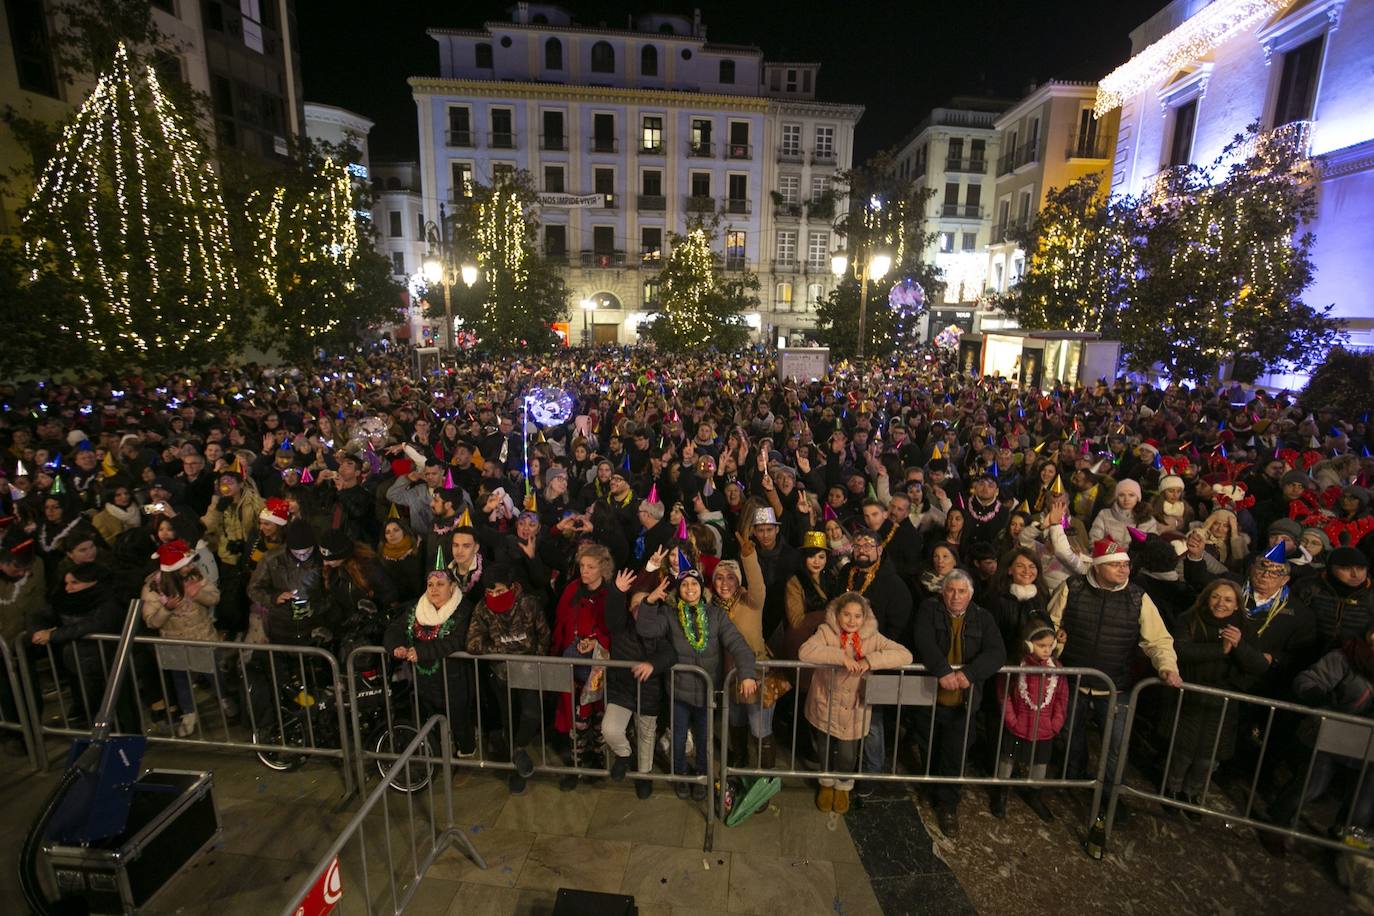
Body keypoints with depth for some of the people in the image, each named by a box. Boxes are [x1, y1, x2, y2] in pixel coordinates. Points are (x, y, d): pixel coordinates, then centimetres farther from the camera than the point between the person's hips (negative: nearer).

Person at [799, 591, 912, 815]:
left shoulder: (872, 637, -10)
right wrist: (841, 656, -36)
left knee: (848, 753, 8)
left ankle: (843, 786, 41)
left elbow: (905, 654, -18)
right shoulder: (826, 632, -15)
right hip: (827, 706, -1)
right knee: (827, 749, 16)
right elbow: (805, 651, -30)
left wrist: (870, 660, -30)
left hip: (854, 709, 1)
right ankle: (827, 783, 47)